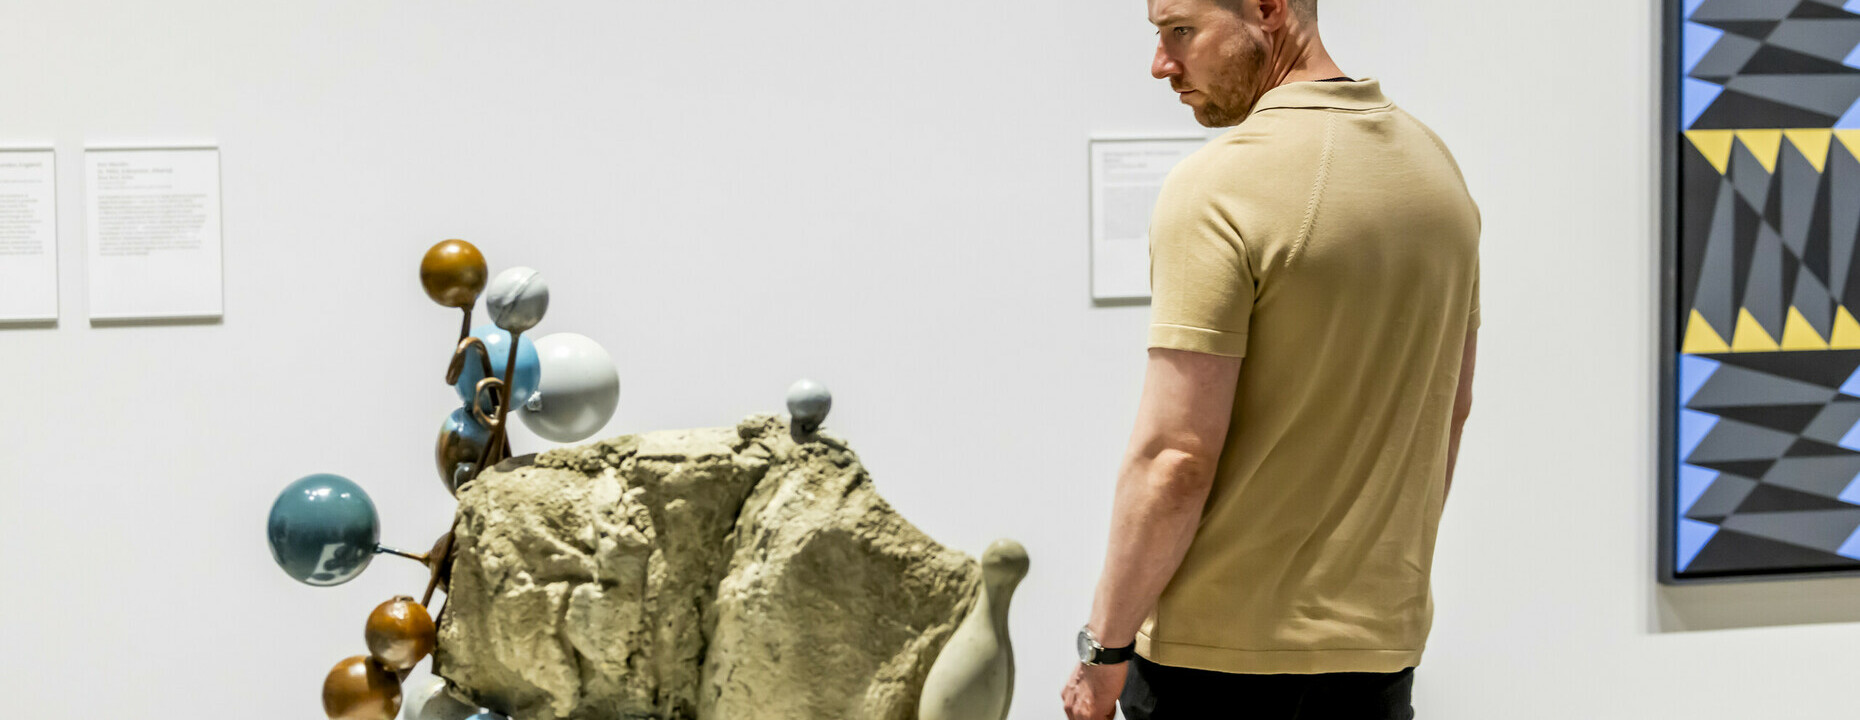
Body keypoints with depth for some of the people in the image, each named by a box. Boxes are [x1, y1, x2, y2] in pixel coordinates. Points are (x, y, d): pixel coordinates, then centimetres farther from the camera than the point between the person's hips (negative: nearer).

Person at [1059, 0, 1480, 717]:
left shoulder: (1215, 187, -17)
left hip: (1218, 656, -7)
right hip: (1383, 643, 7)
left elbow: (1175, 458, -20)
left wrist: (1105, 648, -10)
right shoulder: (1435, 164, 7)